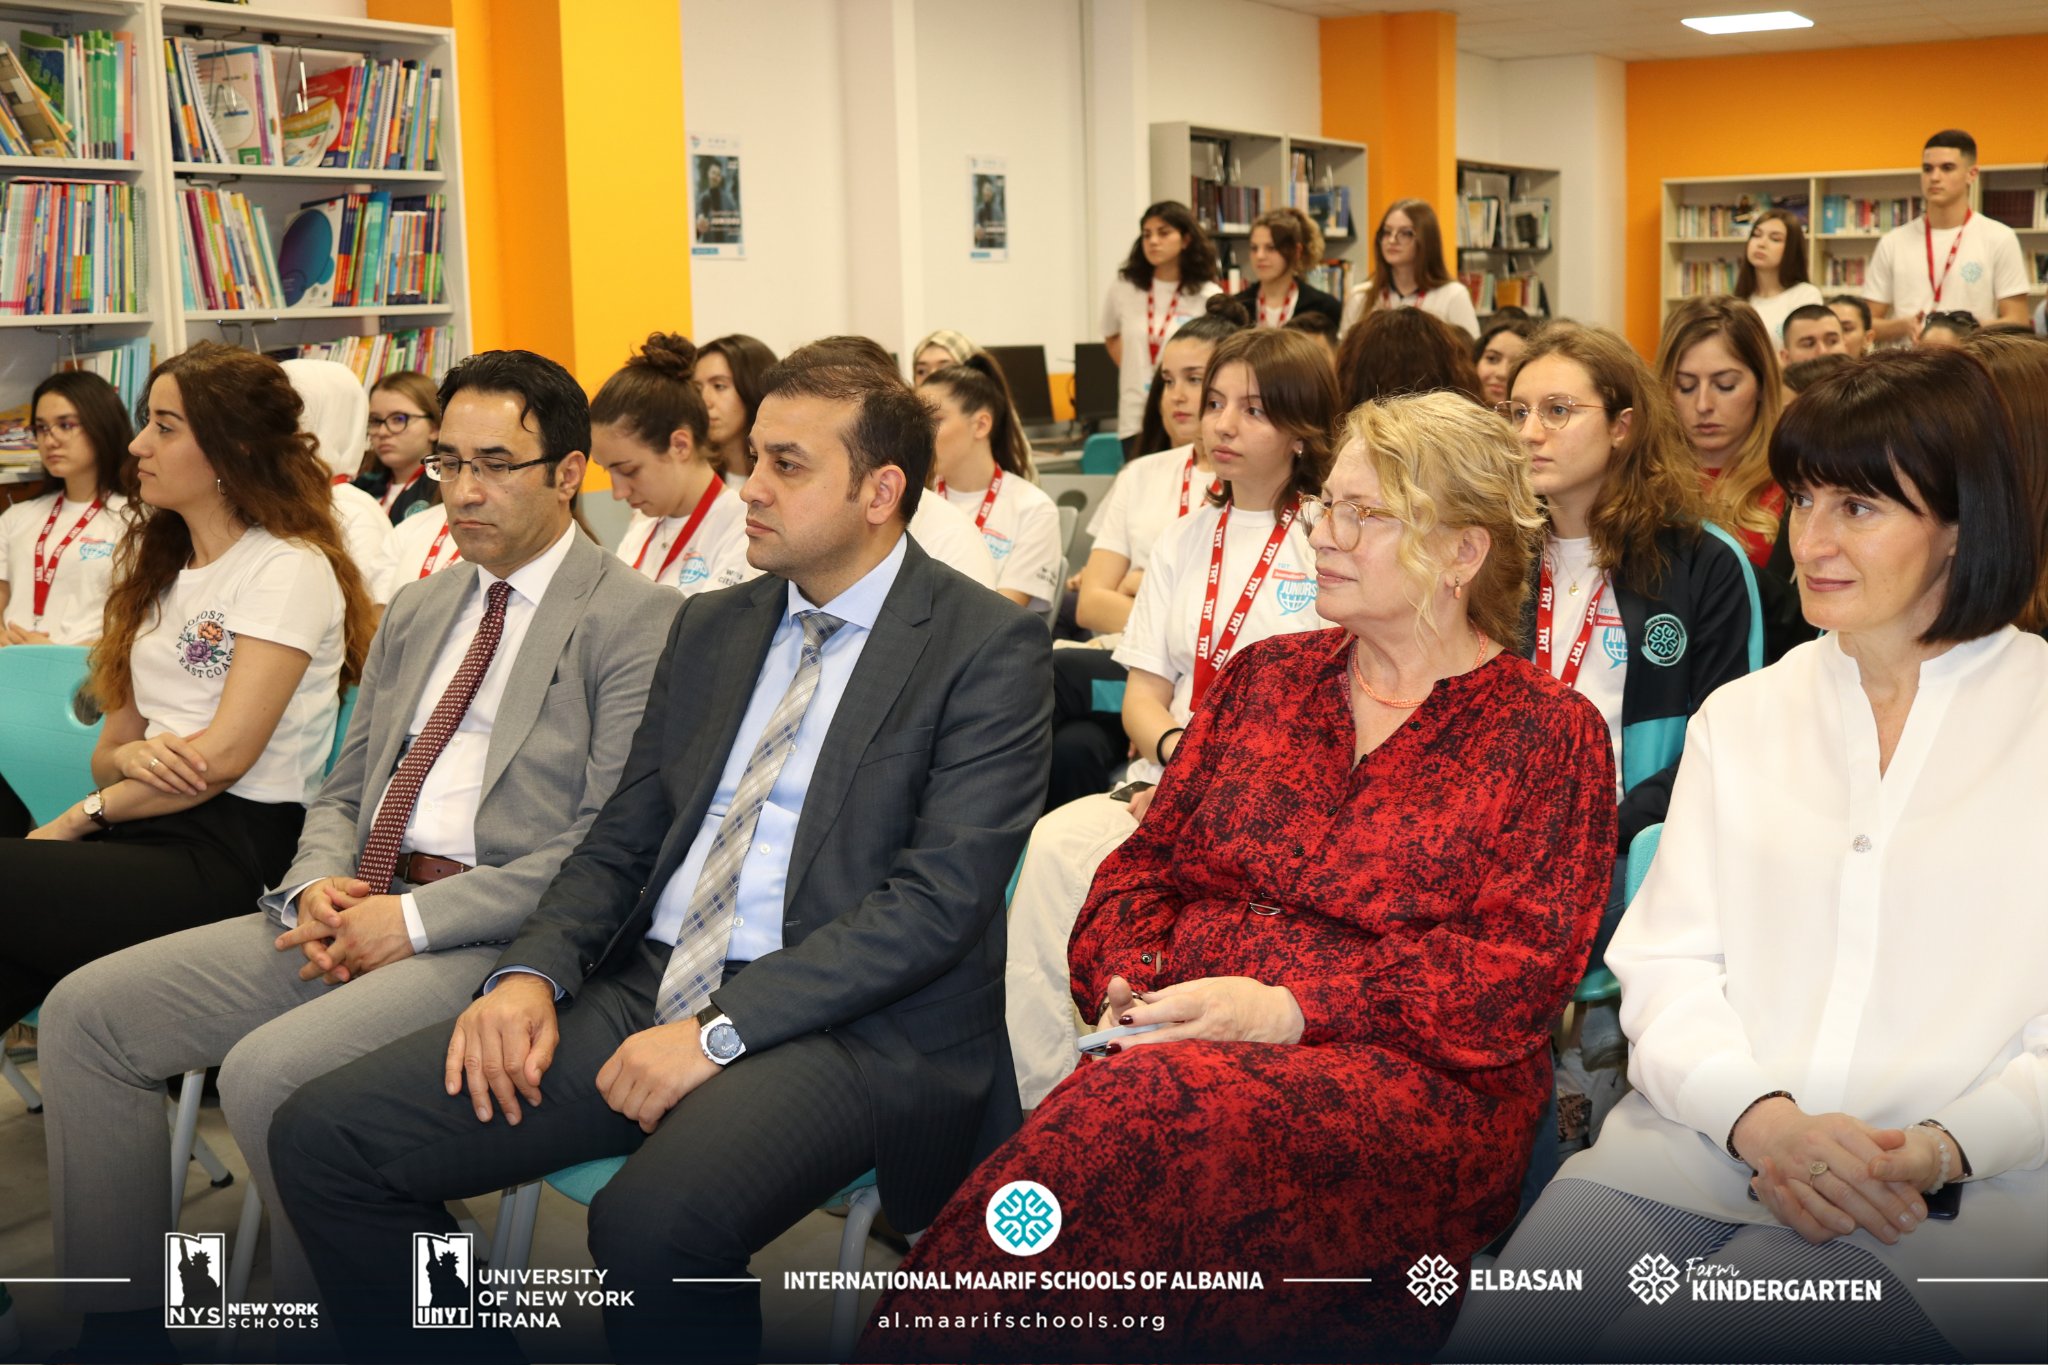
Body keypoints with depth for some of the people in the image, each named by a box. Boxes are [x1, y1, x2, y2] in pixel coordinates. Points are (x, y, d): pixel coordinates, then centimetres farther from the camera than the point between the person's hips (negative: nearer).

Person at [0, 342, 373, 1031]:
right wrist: (127, 757, -5)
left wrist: (79, 817, -4)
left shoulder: (290, 568, -4)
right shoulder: (157, 563, 22)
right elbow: (110, 748, 20)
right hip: (143, 831, 7)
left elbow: (224, 756, -12)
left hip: (233, 850, -7)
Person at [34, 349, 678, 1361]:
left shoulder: (637, 621, -6)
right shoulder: (417, 611, 19)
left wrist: (416, 917, -16)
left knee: (270, 1071, -29)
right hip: (356, 907, 8)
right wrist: (318, 884, -2)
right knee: (85, 1012, -2)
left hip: (499, 929, -8)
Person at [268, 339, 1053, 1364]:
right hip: (650, 991, 7)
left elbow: (939, 899, -13)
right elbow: (621, 840, 18)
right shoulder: (710, 627, 18)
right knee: (324, 1134, -8)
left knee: (655, 1218, -36)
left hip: (850, 1025, -6)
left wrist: (722, 1029, -19)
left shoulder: (989, 646, -4)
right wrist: (533, 973, -3)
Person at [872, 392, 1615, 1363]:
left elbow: (1520, 967, -5)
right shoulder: (1265, 676, 22)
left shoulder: (1551, 732, 6)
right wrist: (1130, 984, -3)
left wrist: (1287, 1008, -15)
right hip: (1188, 1049, 4)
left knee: (1141, 1120, -36)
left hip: (1412, 1075, -4)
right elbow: (1150, 862, 20)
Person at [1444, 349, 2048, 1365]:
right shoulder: (1740, 718, 17)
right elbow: (1666, 963, 8)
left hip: (1950, 1197, -3)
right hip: (1701, 1145, 4)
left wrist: (1941, 1150, -18)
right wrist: (1762, 1118, -11)